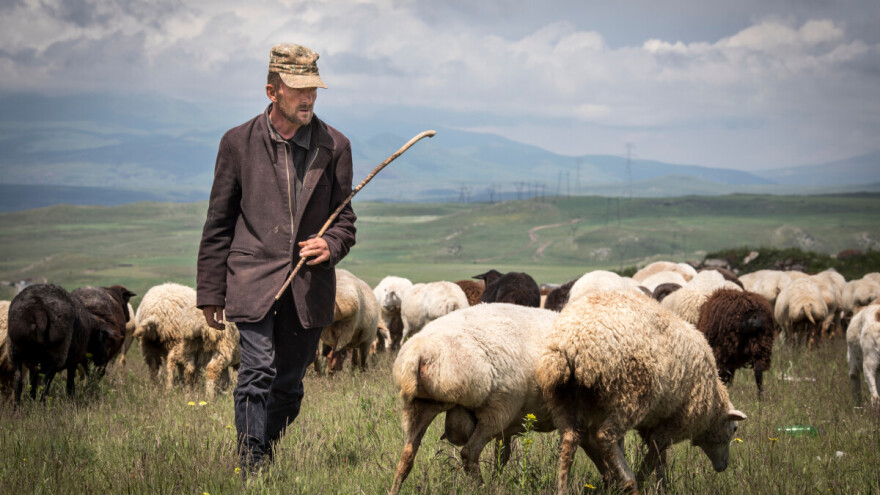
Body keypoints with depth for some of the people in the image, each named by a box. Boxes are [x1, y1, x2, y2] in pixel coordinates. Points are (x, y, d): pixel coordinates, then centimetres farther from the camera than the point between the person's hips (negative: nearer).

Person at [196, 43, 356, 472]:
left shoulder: (334, 146, 7)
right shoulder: (239, 142, 3)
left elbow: (344, 217, 15)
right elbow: (218, 224, 7)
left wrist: (330, 245, -9)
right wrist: (210, 293, 5)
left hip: (309, 287, 3)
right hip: (253, 280, -2)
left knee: (289, 386, 7)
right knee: (258, 372, -16)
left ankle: (265, 462, 25)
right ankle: (250, 472, -14)